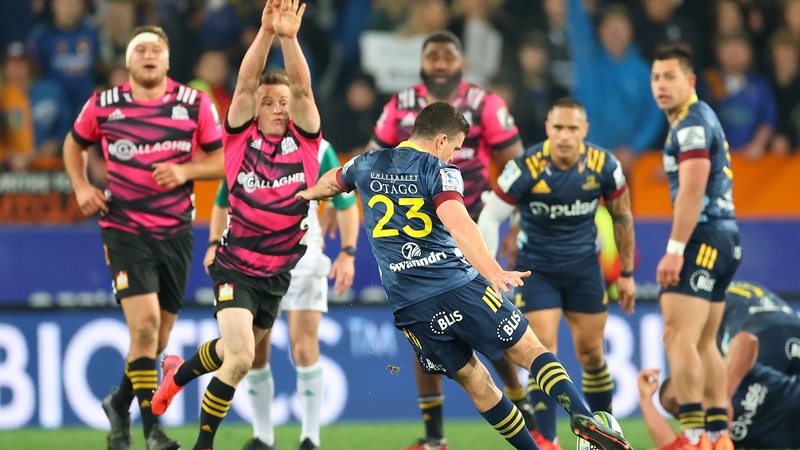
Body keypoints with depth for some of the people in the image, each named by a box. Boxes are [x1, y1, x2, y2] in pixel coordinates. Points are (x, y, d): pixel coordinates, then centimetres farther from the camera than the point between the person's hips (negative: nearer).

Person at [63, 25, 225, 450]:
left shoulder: (196, 104, -1)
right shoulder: (103, 105, -1)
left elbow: (222, 160, 4)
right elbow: (75, 144, 17)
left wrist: (186, 171, -14)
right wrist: (82, 187, 1)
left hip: (176, 231, 2)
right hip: (124, 228, -2)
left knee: (156, 341, 9)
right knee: (144, 323, -20)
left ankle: (119, 404, 35)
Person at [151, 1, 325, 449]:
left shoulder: (305, 142, -4)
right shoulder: (241, 139, -8)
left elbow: (302, 88, -18)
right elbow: (246, 84, -21)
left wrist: (290, 38, -33)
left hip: (279, 272, 4)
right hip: (236, 267, -4)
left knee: (233, 350, 22)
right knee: (240, 358, -18)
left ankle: (180, 373, 54)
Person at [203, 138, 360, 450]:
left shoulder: (318, 149, -5)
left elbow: (346, 203, 1)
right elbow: (222, 201, 12)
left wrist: (347, 253, -8)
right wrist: (215, 244, -2)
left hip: (302, 258, -2)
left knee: (304, 348, -11)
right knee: (255, 353, 4)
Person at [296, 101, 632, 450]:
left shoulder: (367, 165, 13)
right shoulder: (438, 171, -4)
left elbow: (331, 182, 37)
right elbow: (457, 223, -23)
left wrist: (310, 193, 60)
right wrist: (493, 272, -34)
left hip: (409, 306, 5)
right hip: (460, 286, -5)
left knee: (476, 383, 12)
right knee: (531, 351, -1)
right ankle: (582, 417, -22)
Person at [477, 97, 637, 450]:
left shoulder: (604, 166, -13)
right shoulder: (526, 168, -22)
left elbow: (622, 218, 3)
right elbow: (489, 219, -13)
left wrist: (627, 273, 8)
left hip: (584, 268, 2)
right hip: (536, 270, -2)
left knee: (591, 354, 8)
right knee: (544, 351, -11)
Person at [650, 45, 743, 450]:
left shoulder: (692, 123, -11)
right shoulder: (699, 120, 21)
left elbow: (691, 192, -20)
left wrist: (674, 250, -22)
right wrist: (681, 248, 20)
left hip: (704, 238, -11)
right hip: (723, 239, 11)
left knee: (679, 338, -15)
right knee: (703, 343, 13)